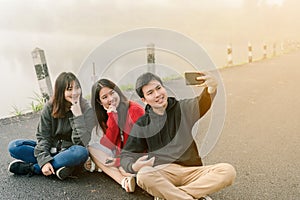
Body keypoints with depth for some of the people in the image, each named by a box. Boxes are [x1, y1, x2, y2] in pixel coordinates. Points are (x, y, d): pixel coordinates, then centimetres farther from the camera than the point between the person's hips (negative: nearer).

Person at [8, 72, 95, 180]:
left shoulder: (86, 109, -14)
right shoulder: (50, 106, -6)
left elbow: (81, 143, -21)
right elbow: (43, 136, -7)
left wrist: (78, 114, -28)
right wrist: (44, 160, -22)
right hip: (51, 149, 2)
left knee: (81, 152, -38)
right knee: (13, 146, -14)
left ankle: (31, 167, -21)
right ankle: (58, 166, -20)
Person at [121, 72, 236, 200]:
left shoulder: (183, 108, 8)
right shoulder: (142, 125, 9)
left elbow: (202, 103, -14)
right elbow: (126, 155, 8)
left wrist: (212, 88, -38)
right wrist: (133, 167, -16)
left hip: (191, 171, 2)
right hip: (162, 172, -1)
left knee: (228, 171, -22)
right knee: (143, 176, -34)